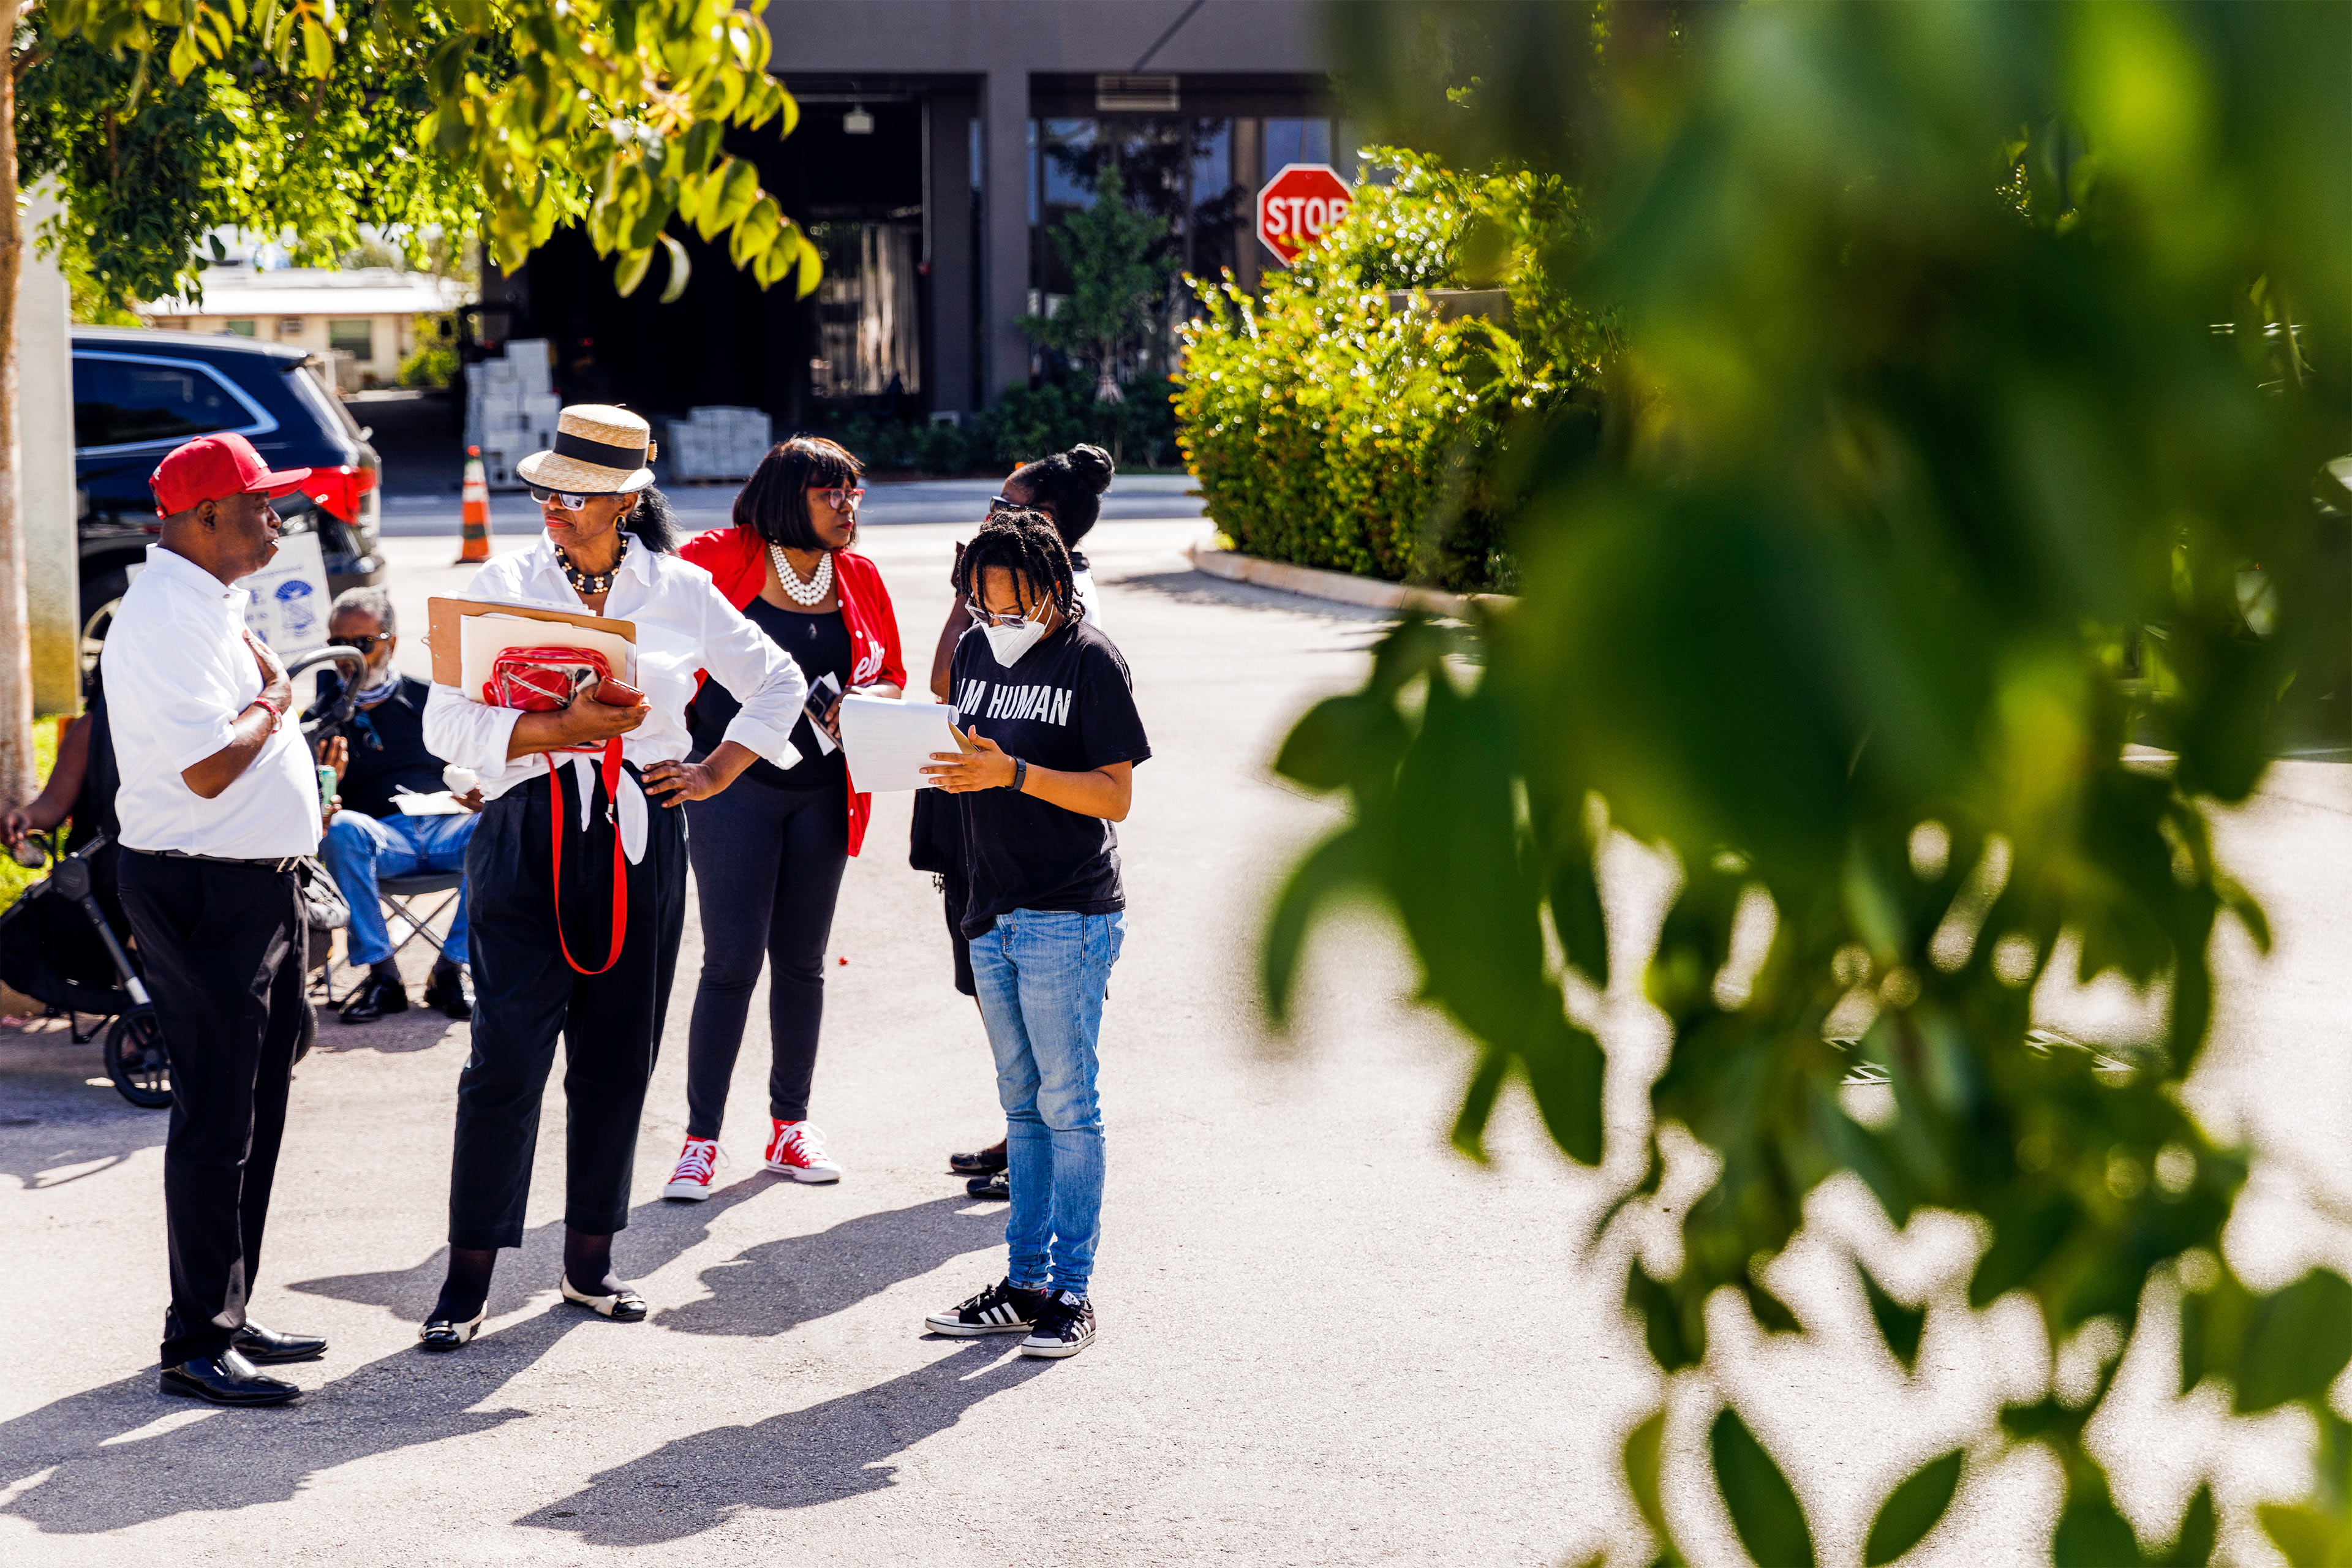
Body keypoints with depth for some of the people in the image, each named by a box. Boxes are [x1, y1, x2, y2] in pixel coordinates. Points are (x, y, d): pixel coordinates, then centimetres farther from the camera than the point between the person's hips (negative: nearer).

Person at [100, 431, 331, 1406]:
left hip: (264, 886, 10)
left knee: (256, 1117, 15)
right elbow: (209, 767, -25)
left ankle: (230, 1316, 24)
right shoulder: (163, 618, -18)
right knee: (215, 1124, -7)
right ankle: (196, 1347, -1)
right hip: (202, 895, -10)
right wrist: (273, 701, -11)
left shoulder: (218, 604, 14)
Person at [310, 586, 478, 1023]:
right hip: (380, 836, -1)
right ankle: (382, 975, -27)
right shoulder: (322, 718, 16)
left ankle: (450, 970, -21)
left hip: (444, 826, 1)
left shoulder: (426, 698, 19)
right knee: (342, 829, -36)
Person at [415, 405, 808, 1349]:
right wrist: (564, 729, -18)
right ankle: (468, 1282, -1)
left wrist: (716, 774, 8)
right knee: (507, 1059, -7)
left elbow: (779, 683, 18)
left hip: (641, 842, 2)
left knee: (618, 1057, 8)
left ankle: (589, 1262, 20)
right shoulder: (504, 584, 1)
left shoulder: (680, 591, 6)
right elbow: (447, 723, -7)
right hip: (527, 838, -2)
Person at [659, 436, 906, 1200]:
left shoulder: (859, 578, 7)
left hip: (822, 790, 5)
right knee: (733, 960, -7)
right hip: (734, 785, -5)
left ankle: (790, 1124, 24)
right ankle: (701, 1137, 2)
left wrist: (866, 700, -7)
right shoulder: (722, 558, -7)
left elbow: (892, 675, 15)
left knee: (802, 961, 12)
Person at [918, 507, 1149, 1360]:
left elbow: (1115, 795, -13)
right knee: (1022, 1104, 12)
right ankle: (1025, 1282, 18)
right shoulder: (976, 650, 11)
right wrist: (951, 762, -6)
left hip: (1069, 917, -7)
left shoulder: (1090, 660, -9)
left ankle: (1070, 1293, 1)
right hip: (993, 910, 7)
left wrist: (1013, 774, -23)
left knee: (1067, 1104, -4)